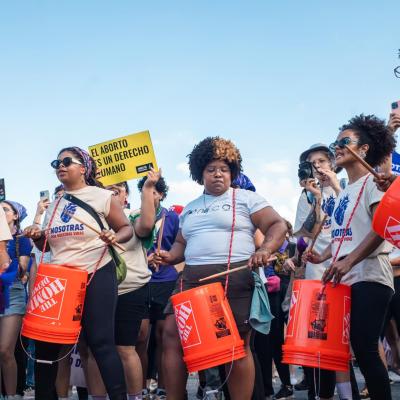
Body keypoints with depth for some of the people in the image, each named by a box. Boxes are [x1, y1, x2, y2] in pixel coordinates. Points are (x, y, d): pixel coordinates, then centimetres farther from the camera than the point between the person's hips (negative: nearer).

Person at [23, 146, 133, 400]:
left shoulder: (101, 196, 0)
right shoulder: (54, 204, 16)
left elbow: (127, 228, 1)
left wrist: (115, 238, -21)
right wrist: (37, 237, 1)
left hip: (97, 276, -6)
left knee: (100, 341, -9)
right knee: (46, 341, 4)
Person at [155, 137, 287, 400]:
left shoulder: (246, 198, 6)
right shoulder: (190, 208, 22)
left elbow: (278, 226, -1)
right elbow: (182, 243, 29)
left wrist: (265, 250, -20)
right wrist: (170, 257, 6)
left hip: (234, 278, -5)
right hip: (192, 279, 5)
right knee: (172, 335, -5)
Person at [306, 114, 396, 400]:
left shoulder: (373, 181, -4)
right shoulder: (344, 193, 21)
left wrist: (348, 262, -25)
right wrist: (323, 256, 8)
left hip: (369, 278, -8)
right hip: (343, 280, 8)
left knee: (364, 349, -12)